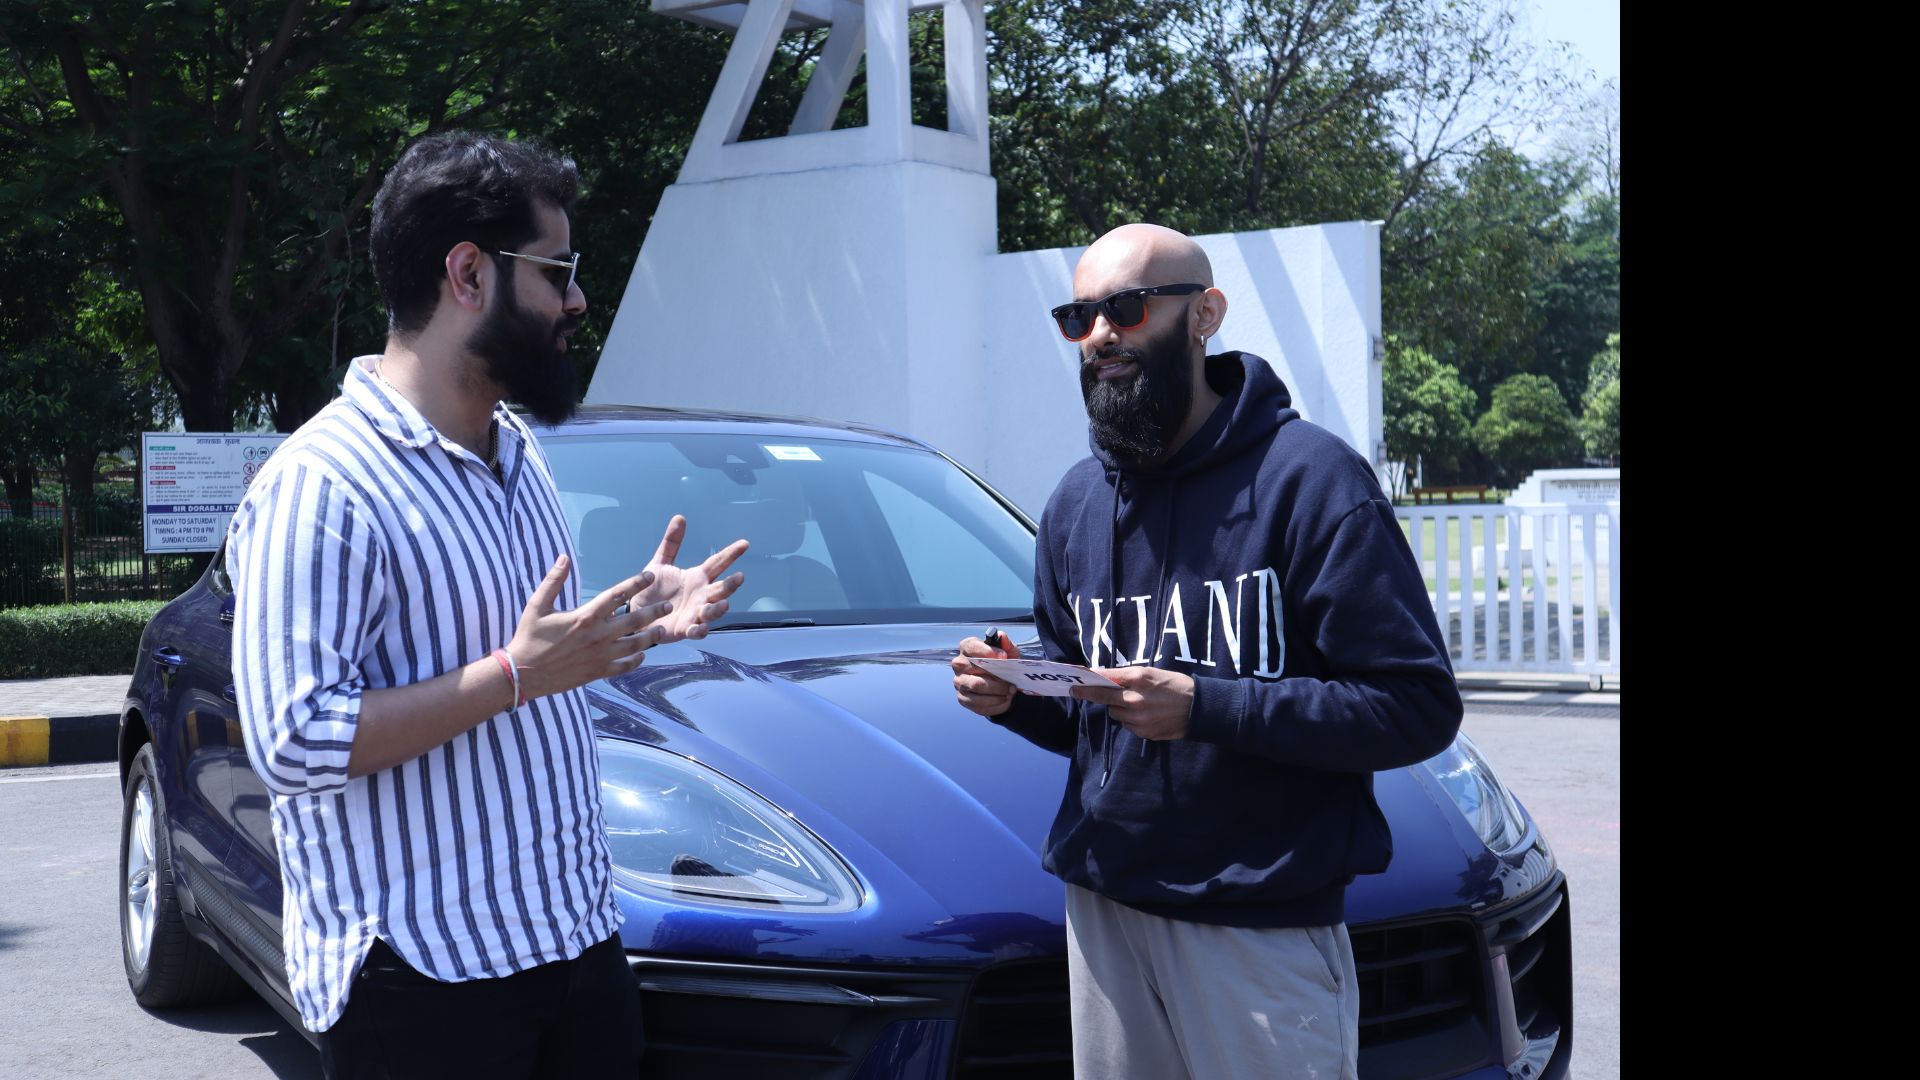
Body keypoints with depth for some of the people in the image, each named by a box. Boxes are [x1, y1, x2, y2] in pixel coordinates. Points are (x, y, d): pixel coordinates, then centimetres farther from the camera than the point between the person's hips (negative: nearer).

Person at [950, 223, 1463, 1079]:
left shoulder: (1308, 477, -11)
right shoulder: (1078, 500, 12)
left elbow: (1419, 706, -15)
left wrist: (1207, 707, -23)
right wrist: (1016, 696, -3)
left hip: (1263, 928, -5)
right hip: (1101, 904, 6)